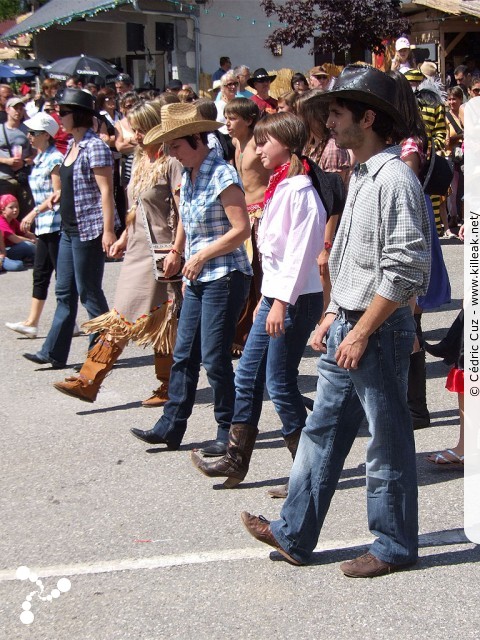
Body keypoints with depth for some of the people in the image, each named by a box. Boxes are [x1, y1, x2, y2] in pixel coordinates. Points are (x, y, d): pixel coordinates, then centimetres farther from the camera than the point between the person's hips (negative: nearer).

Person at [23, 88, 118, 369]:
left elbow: (106, 191, -18)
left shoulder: (95, 146, -14)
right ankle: (53, 352, 15)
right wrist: (62, 194, 9)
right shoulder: (73, 145, 12)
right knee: (65, 292, 11)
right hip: (70, 229, 9)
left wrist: (108, 230, -22)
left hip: (89, 229, -9)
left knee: (90, 293, -1)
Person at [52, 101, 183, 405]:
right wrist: (124, 238, 15)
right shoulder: (140, 162, 14)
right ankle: (89, 380, 2)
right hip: (137, 251, 8)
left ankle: (168, 388, 12)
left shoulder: (170, 164, -12)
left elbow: (182, 213, -16)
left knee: (162, 323, 0)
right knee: (121, 319, 6)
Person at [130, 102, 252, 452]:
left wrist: (202, 256, -16)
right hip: (197, 279, 8)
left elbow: (241, 230, -19)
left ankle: (229, 431, 11)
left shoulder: (222, 175, -15)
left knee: (215, 358, -3)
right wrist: (177, 251, 13)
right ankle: (171, 427, 15)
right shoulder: (188, 176, 10)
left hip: (225, 277, -8)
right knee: (184, 355, 9)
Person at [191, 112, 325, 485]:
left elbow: (301, 251, -20)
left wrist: (282, 301, -22)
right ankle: (236, 460, 18)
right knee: (247, 375, 11)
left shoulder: (299, 189, -15)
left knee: (280, 383, -4)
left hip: (296, 299, -10)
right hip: (274, 296, 10)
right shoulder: (279, 187, 15)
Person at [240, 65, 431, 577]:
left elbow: (405, 271, -22)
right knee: (322, 433, 14)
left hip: (380, 331, -10)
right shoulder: (360, 178, 13)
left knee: (387, 444, 4)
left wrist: (362, 333, -19)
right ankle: (294, 535, 24)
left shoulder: (394, 178, -17)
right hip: (346, 328, 10)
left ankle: (394, 547, 18)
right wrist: (333, 316, 15)